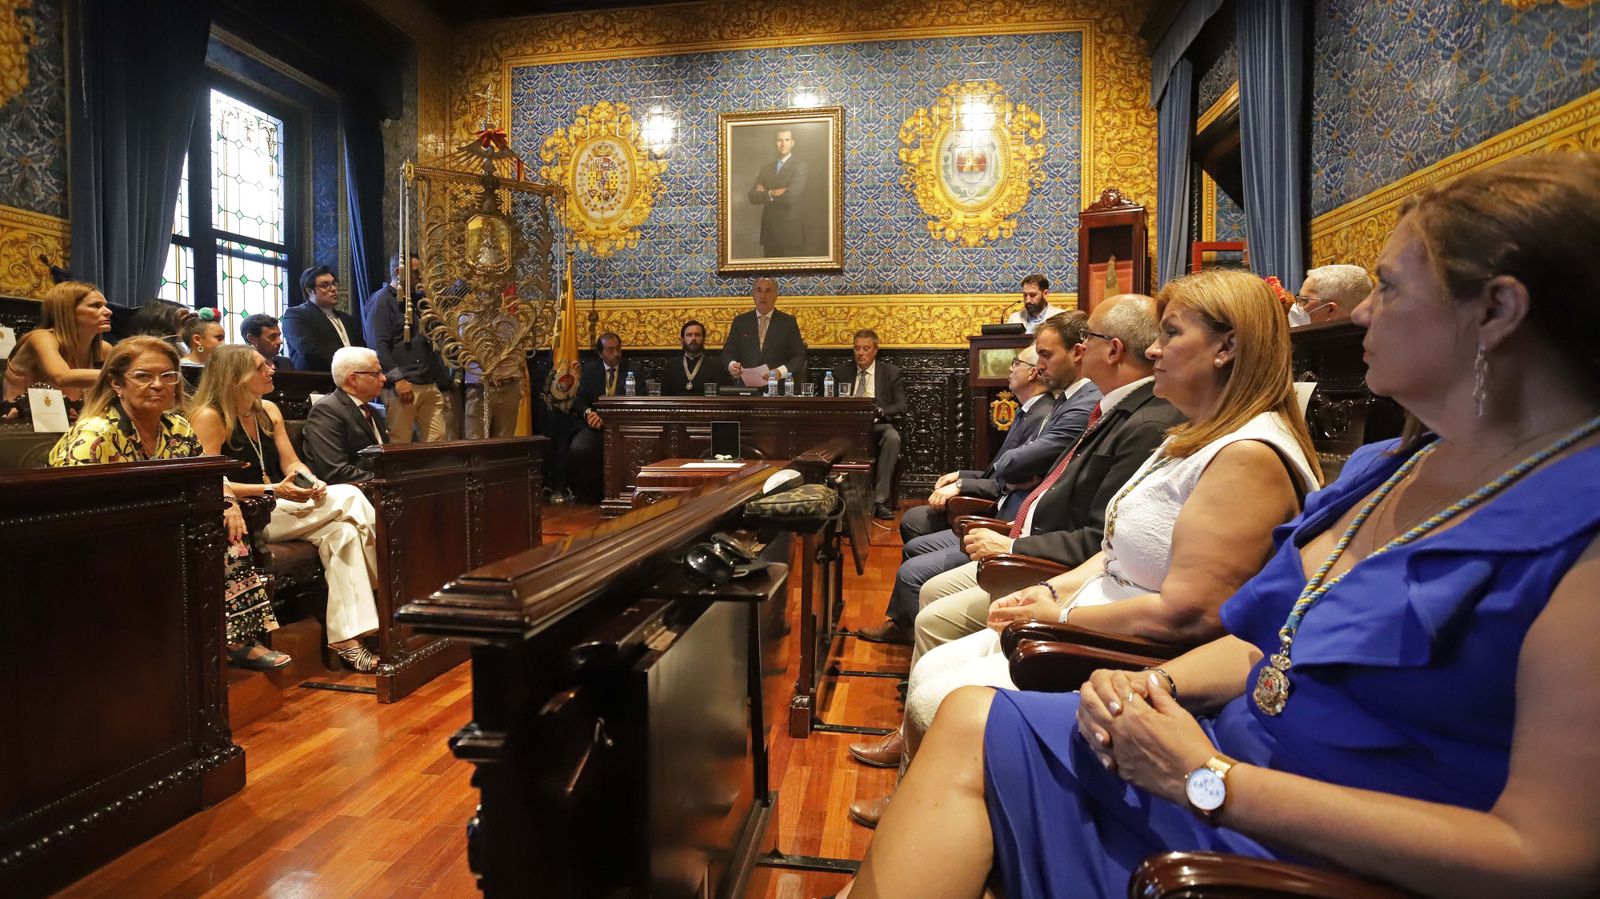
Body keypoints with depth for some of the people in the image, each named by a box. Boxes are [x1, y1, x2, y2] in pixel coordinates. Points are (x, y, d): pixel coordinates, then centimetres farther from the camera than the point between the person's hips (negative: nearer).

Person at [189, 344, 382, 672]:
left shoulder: (269, 410, 14)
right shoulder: (210, 417, -8)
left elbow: (292, 463, 11)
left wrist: (312, 484, -12)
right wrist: (272, 491, -24)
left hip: (277, 508, 7)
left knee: (341, 530, -24)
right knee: (348, 497, -24)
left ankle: (346, 637, -23)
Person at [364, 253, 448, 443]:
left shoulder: (416, 299, 22)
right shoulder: (382, 300, -2)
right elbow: (378, 346, -12)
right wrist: (398, 379, -20)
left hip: (430, 384, 7)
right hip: (402, 385, -7)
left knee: (437, 441, 2)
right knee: (399, 444, -4)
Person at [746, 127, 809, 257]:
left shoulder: (799, 165, -3)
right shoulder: (766, 168, 14)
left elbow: (790, 196, -17)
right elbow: (752, 197, 4)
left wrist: (765, 194, -3)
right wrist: (772, 193, -12)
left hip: (790, 232, -5)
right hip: (769, 232, 5)